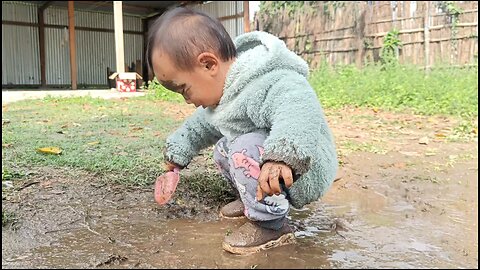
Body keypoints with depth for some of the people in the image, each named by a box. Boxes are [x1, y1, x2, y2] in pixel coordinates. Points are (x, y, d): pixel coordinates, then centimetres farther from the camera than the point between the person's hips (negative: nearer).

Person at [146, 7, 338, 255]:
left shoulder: (269, 84, -32)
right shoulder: (223, 93, 3)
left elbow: (297, 113, -51)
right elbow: (201, 125, 20)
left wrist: (282, 156, -67)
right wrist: (176, 156, 25)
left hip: (303, 173, -10)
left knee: (245, 149, -32)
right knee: (222, 150, 19)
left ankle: (270, 225, -16)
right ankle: (253, 198, 26)